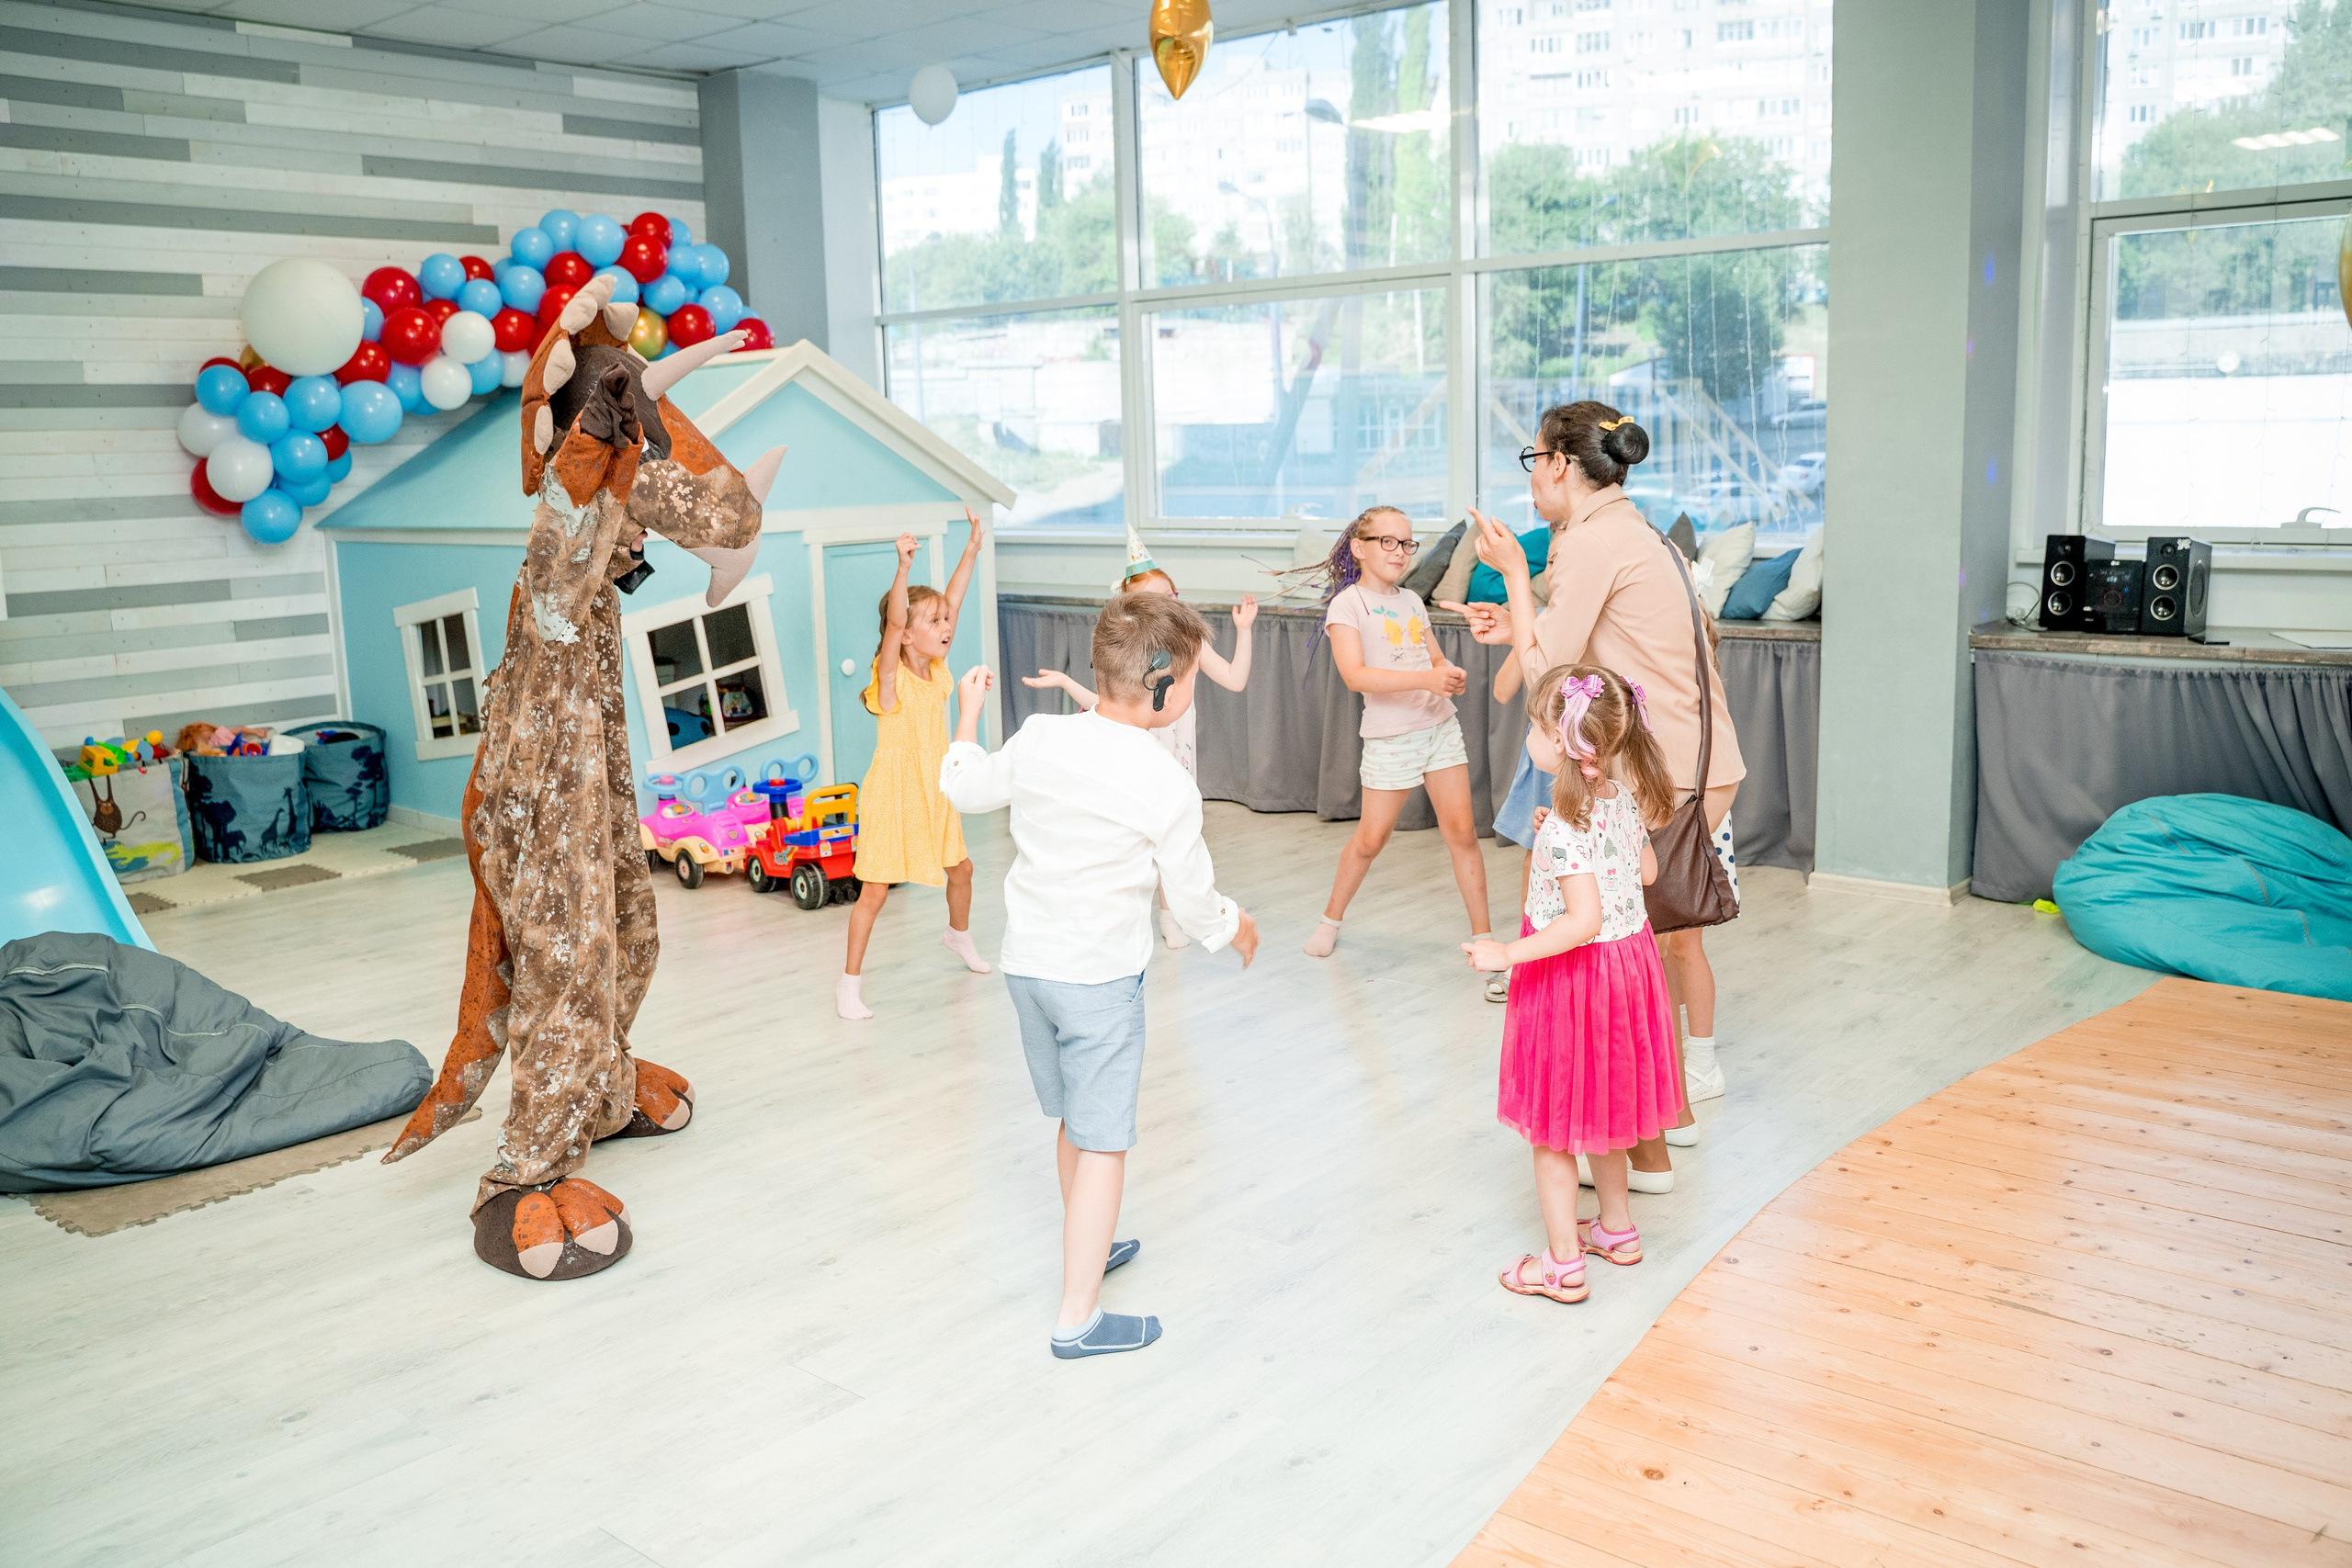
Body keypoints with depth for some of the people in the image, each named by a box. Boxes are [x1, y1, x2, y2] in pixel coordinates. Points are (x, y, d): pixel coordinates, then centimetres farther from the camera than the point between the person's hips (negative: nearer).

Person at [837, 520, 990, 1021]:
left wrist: (972, 549, -1)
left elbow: (951, 603, 1)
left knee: (961, 867, 20)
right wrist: (903, 568, -49)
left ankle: (959, 935, 49)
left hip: (934, 792, 7)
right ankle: (850, 980, 6)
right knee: (875, 888, -4)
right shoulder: (891, 674, -17)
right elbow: (894, 621, -35)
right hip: (893, 794, -7)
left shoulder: (937, 669, 1)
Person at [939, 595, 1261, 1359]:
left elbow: (964, 788, 15)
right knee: (1102, 1143, 3)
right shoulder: (1166, 786, -18)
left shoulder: (1038, 737, -4)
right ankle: (1078, 1318, 8)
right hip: (1099, 977, -6)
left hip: (1025, 960, 7)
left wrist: (967, 716, 32)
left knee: (1074, 1118, 25)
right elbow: (1193, 900, -8)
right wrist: (1236, 926, 14)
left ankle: (1090, 1246, 44)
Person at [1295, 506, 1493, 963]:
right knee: (1371, 838, 5)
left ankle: (1483, 935, 8)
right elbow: (1355, 675, -21)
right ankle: (1331, 919, 27)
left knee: (1461, 831, 1)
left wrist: (1452, 674, -6)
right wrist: (1426, 678, -29)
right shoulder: (1347, 603, -8)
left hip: (1440, 725, 5)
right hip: (1389, 735, -5)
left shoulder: (1410, 599, 12)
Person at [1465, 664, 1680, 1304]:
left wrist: (1507, 955, -28)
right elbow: (1647, 872, 13)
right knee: (1596, 1112, 25)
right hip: (1629, 960, 8)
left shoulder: (1565, 827, -27)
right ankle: (1617, 1228, 39)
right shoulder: (1623, 798, -2)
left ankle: (1563, 1266, 15)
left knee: (1551, 1125, 6)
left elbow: (1583, 920, -33)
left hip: (1572, 977, -8)